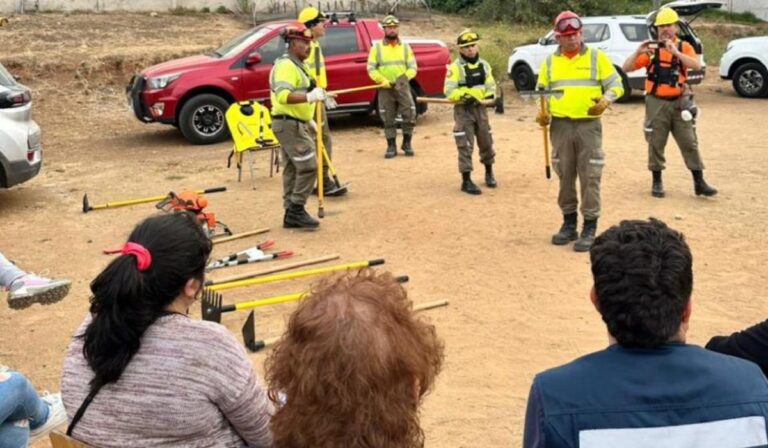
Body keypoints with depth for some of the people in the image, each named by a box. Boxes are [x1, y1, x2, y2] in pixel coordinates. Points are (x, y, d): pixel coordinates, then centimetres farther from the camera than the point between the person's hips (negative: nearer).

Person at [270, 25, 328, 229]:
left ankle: (292, 215, 15)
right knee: (308, 167, -12)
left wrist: (308, 119, 25)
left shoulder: (296, 65, 19)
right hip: (290, 124, -11)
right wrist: (309, 97, -39)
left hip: (294, 123, 11)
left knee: (293, 170, 11)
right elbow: (283, 96, -29)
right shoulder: (286, 65, -15)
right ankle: (296, 210, -7)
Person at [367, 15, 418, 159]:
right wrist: (384, 81, -13)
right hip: (385, 89, -1)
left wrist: (405, 77, -14)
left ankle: (406, 143, 12)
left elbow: (412, 67, 5)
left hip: (403, 87, 1)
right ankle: (391, 146, 12)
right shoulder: (377, 47, 5)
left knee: (410, 116, -5)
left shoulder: (405, 47, 10)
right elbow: (371, 69, -1)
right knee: (388, 120, 3)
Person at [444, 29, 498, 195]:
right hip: (463, 110, -5)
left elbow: (490, 85, 5)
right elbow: (449, 90, -16)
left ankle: (489, 173, 33)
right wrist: (463, 96, -30)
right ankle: (466, 181, -2)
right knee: (465, 146, -6)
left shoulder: (484, 65, 8)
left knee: (486, 143, 14)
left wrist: (494, 98, -14)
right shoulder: (455, 67, -8)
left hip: (480, 108, 5)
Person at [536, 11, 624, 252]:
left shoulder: (596, 57, 2)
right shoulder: (550, 61, 9)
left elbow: (616, 84, 2)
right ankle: (569, 223, 21)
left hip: (588, 125, -3)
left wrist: (606, 100, -19)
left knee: (590, 177, -4)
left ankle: (590, 228, 3)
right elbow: (541, 92, 16)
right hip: (560, 126, 3)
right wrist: (543, 112, -4)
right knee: (565, 176, 9)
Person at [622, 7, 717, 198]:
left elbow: (697, 65, -18)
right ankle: (657, 182, 16)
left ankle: (699, 183, 8)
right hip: (657, 103, 0)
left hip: (679, 102, 0)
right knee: (656, 145, 5)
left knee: (690, 143, 2)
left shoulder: (684, 47, 1)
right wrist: (638, 52, -22)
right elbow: (626, 68, -5)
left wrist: (676, 52, -30)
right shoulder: (650, 50, 1)